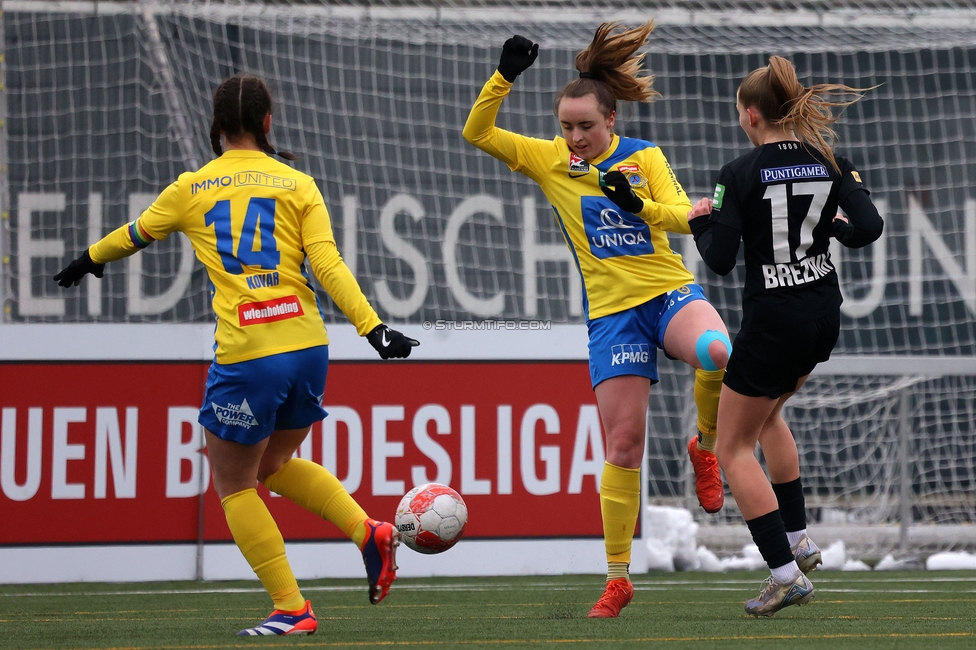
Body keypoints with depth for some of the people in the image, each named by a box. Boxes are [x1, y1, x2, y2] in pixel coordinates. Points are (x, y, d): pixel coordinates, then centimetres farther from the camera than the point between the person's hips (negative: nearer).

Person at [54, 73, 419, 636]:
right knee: (274, 464, 26)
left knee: (233, 484, 11)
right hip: (308, 347, 4)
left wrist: (90, 260, 42)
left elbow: (134, 235, 23)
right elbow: (329, 266, -5)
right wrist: (373, 328, -8)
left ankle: (292, 610, 4)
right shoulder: (298, 184, 6)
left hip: (246, 356, -4)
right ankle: (370, 533, 8)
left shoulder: (192, 189, 6)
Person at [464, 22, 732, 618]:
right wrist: (505, 76, -13)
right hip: (612, 312, 1)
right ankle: (618, 578, 7)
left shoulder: (644, 157, 3)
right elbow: (477, 132, 0)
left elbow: (684, 216, -4)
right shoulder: (549, 160, 4)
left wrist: (638, 203, -21)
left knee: (718, 352, -36)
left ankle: (705, 446, -6)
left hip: (671, 292, -1)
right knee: (623, 442, -4)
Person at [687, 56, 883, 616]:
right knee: (768, 412, 31)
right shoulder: (831, 161, 0)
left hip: (772, 322, -6)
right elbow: (870, 227, -9)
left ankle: (786, 573, -5)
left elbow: (721, 260, -17)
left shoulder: (741, 175, -13)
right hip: (824, 317, 6)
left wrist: (701, 221, 3)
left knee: (735, 448, 6)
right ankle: (799, 538, 27)